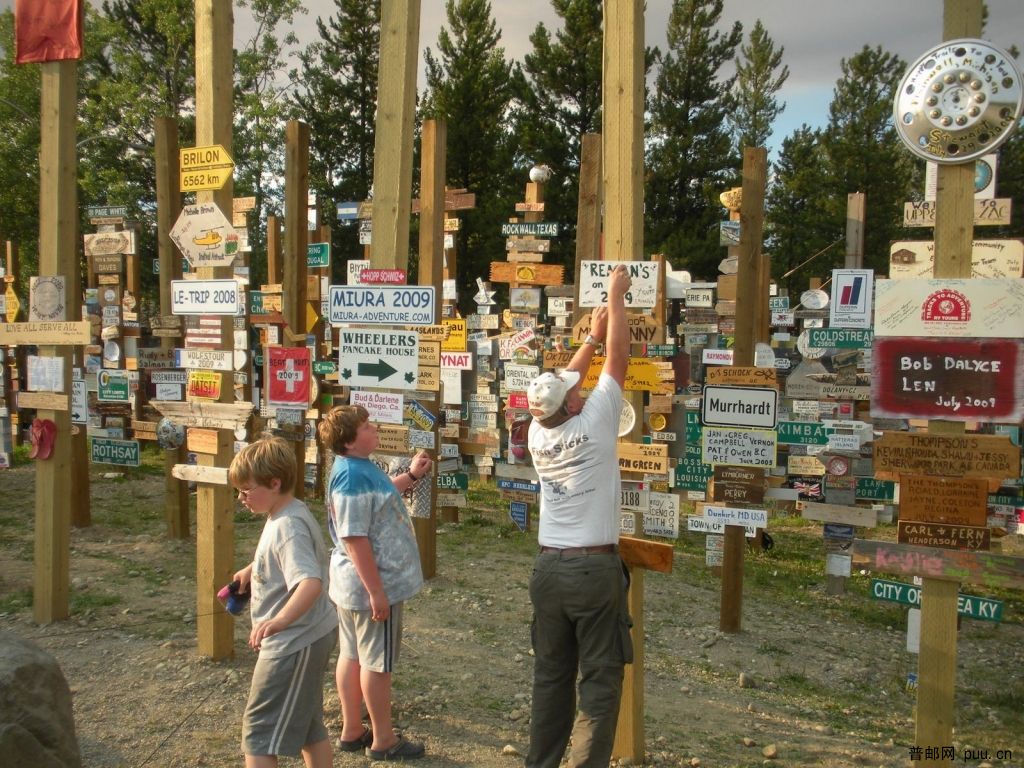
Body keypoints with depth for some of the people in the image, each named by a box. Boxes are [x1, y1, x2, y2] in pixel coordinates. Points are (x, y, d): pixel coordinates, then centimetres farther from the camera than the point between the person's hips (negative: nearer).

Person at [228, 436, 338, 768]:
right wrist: (252, 569, 22)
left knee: (259, 730, 1)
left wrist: (279, 621, -54)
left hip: (293, 644, -10)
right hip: (311, 638, 10)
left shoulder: (287, 528, -26)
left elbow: (310, 583, -41)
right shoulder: (290, 514, 4)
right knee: (308, 724, 21)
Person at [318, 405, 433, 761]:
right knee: (378, 662, 4)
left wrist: (411, 475, 13)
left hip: (354, 584, 10)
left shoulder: (357, 467, 5)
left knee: (353, 655, 18)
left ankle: (352, 730, 31)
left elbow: (379, 497, 25)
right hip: (375, 584, -10)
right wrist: (377, 591, -25)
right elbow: (354, 539, -27)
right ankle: (383, 741, 19)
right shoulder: (353, 476, -25)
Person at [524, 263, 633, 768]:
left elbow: (561, 384, 18)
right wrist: (616, 298, 8)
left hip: (548, 568, 6)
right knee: (600, 679, 3)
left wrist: (592, 335, 26)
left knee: (551, 673, 15)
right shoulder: (593, 423, -12)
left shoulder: (538, 433, 1)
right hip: (595, 569, -5)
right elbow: (618, 360, -3)